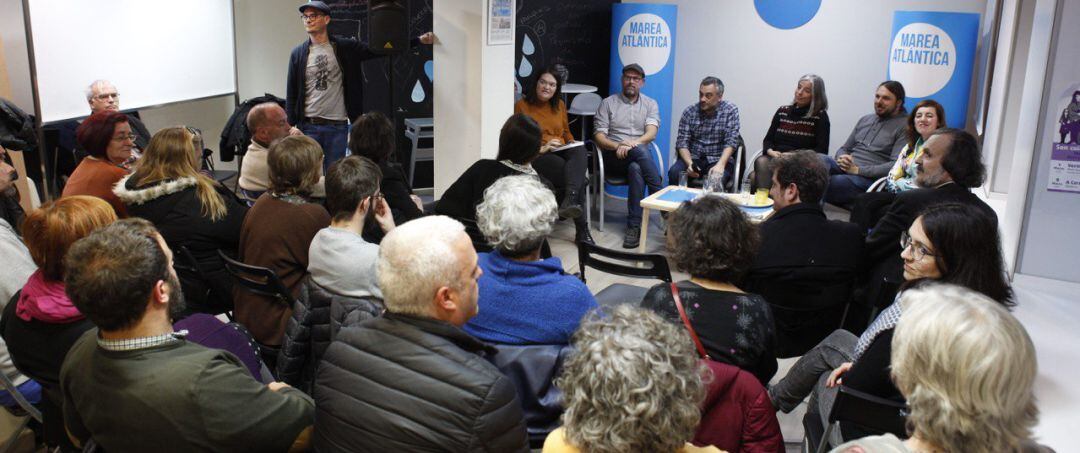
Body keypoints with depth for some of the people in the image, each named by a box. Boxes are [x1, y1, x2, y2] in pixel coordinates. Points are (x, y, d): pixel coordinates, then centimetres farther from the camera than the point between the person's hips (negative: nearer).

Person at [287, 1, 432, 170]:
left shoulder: (345, 47, 2)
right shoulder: (298, 53, 4)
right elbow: (291, 92, 6)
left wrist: (419, 40, -9)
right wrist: (291, 124, -2)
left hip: (338, 126, 0)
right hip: (308, 126, 0)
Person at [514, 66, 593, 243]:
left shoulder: (560, 104, 20)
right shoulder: (521, 106, 5)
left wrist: (572, 145, 5)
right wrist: (540, 148, -14)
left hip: (562, 152, 4)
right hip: (537, 156, -4)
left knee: (580, 151, -36)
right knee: (577, 175, -32)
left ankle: (569, 202, -55)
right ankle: (582, 229, -32)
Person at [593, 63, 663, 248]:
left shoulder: (650, 104, 15)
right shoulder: (608, 103, 11)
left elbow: (651, 133, -4)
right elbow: (599, 135, 0)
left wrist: (634, 142, -24)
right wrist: (618, 146, -20)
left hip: (640, 154, 2)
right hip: (614, 157, -1)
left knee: (636, 169, -37)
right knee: (640, 152, -35)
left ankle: (634, 226, -36)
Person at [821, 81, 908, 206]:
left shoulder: (904, 127, 2)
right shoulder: (865, 120, 24)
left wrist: (858, 169, -16)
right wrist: (842, 158, 0)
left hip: (869, 178, -5)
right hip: (844, 168, 6)